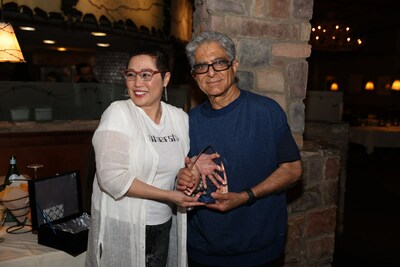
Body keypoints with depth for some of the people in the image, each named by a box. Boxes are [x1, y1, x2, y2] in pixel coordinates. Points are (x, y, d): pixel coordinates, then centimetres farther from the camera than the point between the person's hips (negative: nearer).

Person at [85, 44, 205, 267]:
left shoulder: (180, 117, 0)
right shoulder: (118, 113, -13)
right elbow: (112, 177, -21)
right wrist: (168, 196, -21)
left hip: (164, 225, 5)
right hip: (122, 227, -4)